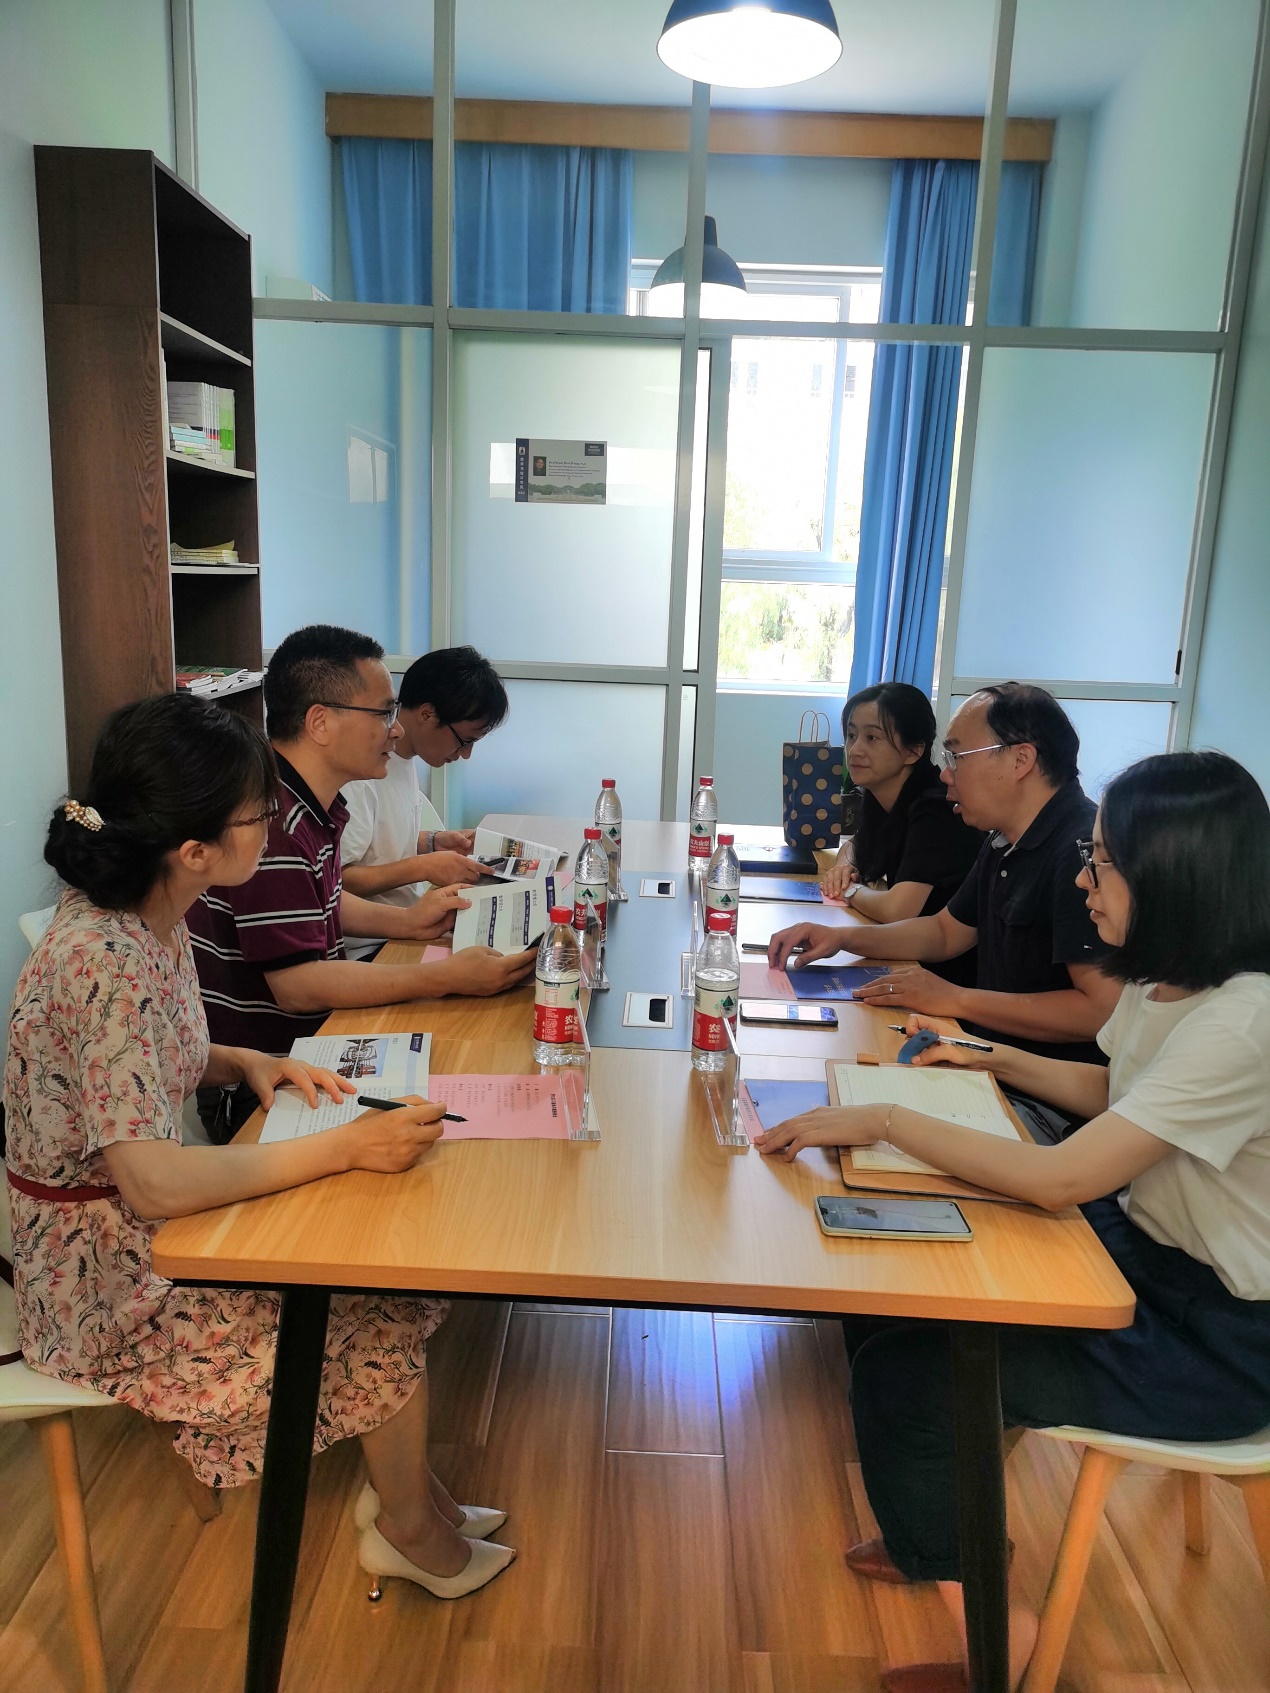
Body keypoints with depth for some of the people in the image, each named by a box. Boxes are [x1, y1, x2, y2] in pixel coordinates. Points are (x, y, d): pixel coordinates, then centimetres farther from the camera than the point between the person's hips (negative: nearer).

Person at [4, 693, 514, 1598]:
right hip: (108, 1284, -8)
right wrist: (347, 1146, -29)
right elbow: (156, 1184, -33)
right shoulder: (105, 964, -32)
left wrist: (248, 1063, -5)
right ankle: (409, 1527, 22)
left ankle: (408, 1487, 21)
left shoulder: (152, 916, -4)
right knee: (389, 1302, -4)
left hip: (148, 1224, 8)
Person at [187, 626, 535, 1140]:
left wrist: (407, 922, 7)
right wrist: (449, 977, -24)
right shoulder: (273, 825, -26)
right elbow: (299, 986, -26)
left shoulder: (314, 806, 6)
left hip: (304, 1044, 9)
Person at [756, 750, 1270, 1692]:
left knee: (903, 1369, -12)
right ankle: (948, 1538, 26)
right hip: (1140, 1244, 8)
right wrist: (997, 1062, 7)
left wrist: (885, 1121, -26)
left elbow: (1061, 1177, -34)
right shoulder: (1162, 979, -2)